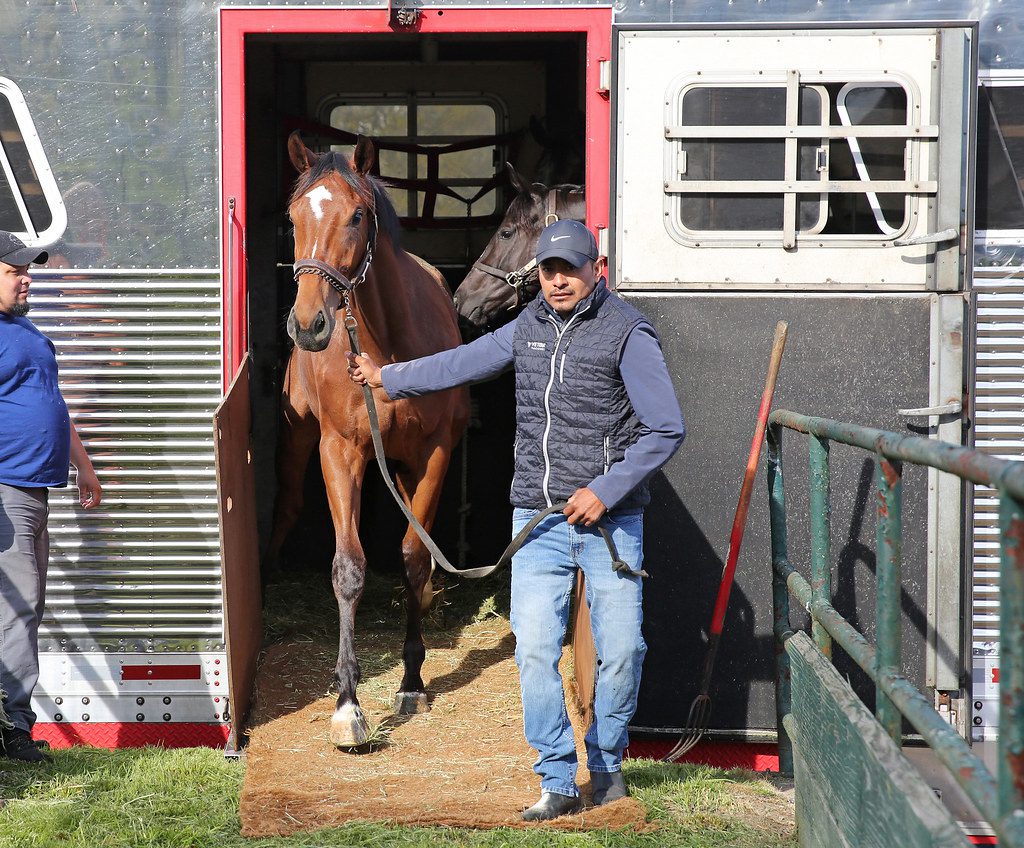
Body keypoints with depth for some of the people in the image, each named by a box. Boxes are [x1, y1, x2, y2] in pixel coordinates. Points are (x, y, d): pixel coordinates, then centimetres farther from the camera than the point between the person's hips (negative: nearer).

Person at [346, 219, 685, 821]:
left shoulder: (628, 334, -6)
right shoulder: (528, 328, 10)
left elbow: (667, 429, -9)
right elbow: (464, 363, 27)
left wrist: (606, 490, -14)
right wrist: (387, 377, 35)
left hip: (609, 520, -4)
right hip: (538, 520, 4)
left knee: (620, 652, 0)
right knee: (535, 651, -5)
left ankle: (607, 765, 24)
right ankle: (559, 783, 4)